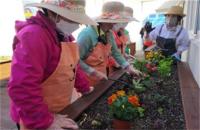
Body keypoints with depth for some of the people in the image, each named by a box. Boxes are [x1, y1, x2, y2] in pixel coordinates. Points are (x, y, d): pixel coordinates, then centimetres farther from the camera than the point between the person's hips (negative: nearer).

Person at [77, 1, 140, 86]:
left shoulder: (109, 34, -1)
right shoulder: (87, 34, -24)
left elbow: (115, 53, 10)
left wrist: (128, 67, 4)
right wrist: (94, 73, -22)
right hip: (87, 79, -7)